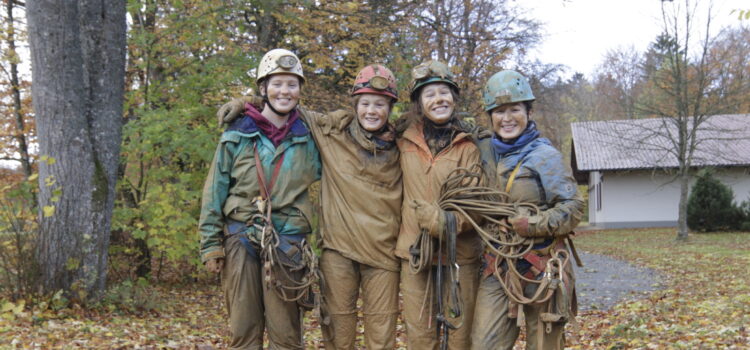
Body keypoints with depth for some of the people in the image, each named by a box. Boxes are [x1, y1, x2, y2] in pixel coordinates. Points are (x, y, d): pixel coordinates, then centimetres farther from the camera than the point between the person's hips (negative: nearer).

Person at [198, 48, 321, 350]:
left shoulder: (309, 136, 7)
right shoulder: (238, 134, 3)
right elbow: (214, 191, 4)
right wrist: (211, 244, -1)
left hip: (287, 244, 0)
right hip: (241, 240, 0)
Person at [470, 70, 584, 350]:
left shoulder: (544, 155, -8)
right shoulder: (484, 151, 7)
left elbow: (572, 207, -8)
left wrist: (535, 224, -20)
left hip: (541, 268, -4)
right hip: (497, 267, 4)